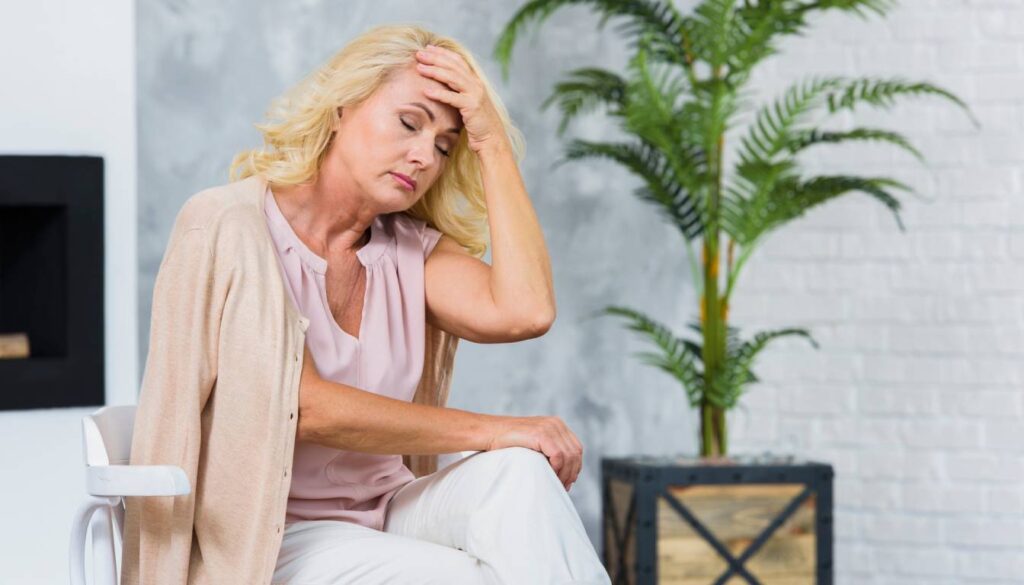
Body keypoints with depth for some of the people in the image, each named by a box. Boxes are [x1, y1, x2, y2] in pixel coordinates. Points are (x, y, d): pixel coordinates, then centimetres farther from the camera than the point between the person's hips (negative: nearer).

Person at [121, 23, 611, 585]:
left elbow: (525, 311, -13)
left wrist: (492, 143, -9)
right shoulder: (227, 227, -9)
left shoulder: (409, 249, 8)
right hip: (266, 539, -6)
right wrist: (492, 430, -18)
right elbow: (306, 407, -18)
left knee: (517, 472, -23)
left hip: (385, 518, 6)